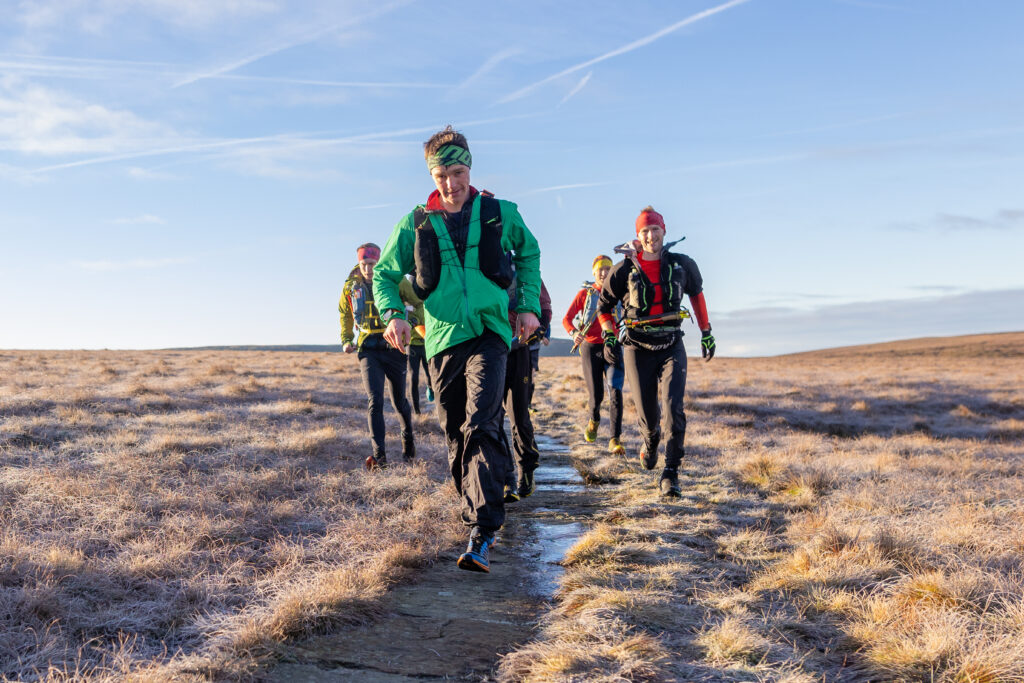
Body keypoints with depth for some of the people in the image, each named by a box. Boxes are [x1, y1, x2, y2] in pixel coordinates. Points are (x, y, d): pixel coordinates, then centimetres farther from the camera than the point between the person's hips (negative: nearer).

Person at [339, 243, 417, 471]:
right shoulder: (351, 286, 4)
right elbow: (345, 313, 22)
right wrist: (346, 340, 15)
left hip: (393, 348, -1)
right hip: (368, 350, 1)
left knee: (399, 401, 9)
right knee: (374, 401, -12)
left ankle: (408, 440, 35)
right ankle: (379, 454, -13)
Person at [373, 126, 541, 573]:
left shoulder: (500, 214, 4)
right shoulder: (416, 223, 5)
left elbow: (529, 254, 21)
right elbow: (384, 273, 9)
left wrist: (528, 305, 10)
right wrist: (392, 313, -10)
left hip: (489, 333, -3)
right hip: (443, 338, 3)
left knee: (481, 426, -20)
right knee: (456, 434, 10)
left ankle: (481, 535, -23)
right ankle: (477, 509, 29)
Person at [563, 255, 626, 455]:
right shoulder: (585, 293, 4)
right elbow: (567, 319, 0)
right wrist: (574, 333, -20)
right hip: (590, 347, -1)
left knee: (615, 390, -17)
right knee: (596, 396, -1)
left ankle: (615, 440, -18)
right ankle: (594, 420, 35)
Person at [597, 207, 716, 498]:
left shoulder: (682, 265, 0)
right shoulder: (625, 270, -5)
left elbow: (696, 292, 19)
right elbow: (604, 304, 7)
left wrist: (706, 332, 19)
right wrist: (609, 337, -6)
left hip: (672, 346, 1)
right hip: (638, 348, -1)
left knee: (673, 406, -18)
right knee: (648, 414, 2)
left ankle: (671, 473, -11)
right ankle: (650, 442, 40)